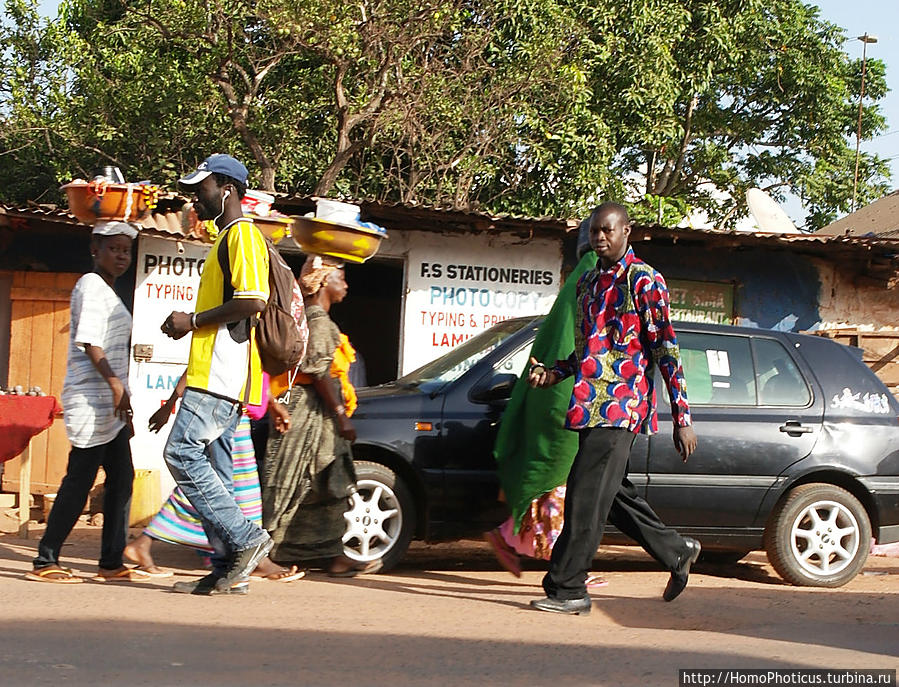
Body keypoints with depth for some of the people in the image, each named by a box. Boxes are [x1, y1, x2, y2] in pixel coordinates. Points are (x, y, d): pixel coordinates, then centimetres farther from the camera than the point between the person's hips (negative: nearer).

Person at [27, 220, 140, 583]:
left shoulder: (108, 291, 21)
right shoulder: (91, 285, -8)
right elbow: (89, 341, -19)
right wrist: (116, 383, -26)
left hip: (110, 401, 10)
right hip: (91, 399, -10)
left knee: (121, 478, 7)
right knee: (80, 479, -8)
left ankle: (111, 563, 12)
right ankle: (45, 562, -3)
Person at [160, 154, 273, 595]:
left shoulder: (243, 234, -8)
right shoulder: (224, 238, 25)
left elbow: (253, 301, -21)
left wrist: (193, 321, -14)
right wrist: (190, 324, 17)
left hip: (222, 376, -10)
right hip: (214, 375, 10)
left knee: (182, 452, -15)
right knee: (214, 467, 7)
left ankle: (246, 538, -12)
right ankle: (230, 570, 7)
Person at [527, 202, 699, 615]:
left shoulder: (643, 280, -6)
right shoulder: (588, 282, 18)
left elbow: (665, 349, -9)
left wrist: (682, 418, -11)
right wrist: (554, 373, 9)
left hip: (621, 404, -8)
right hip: (592, 402, 8)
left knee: (587, 496, -9)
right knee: (610, 492, 13)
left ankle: (567, 589, -3)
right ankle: (676, 551, 30)